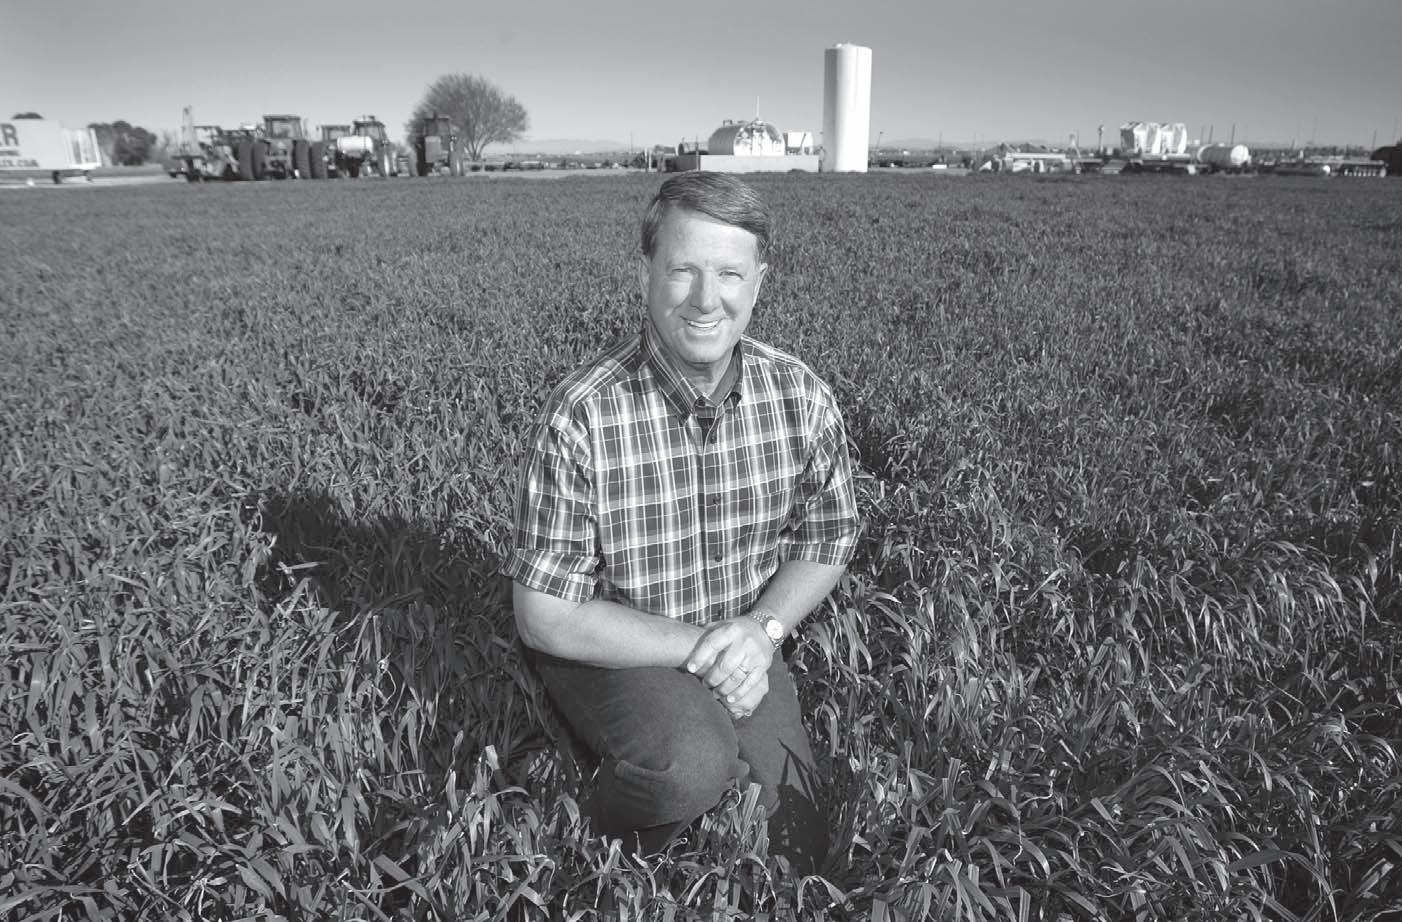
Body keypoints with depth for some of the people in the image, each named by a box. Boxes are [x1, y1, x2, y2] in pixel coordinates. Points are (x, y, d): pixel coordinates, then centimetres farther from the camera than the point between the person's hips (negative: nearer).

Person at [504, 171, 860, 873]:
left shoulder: (801, 397, -12)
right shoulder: (581, 416, -24)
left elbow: (826, 542, 3)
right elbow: (546, 617, -19)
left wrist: (761, 630, -15)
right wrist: (701, 648, -22)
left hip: (745, 644, 4)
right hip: (611, 651, -3)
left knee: (798, 853, 0)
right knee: (692, 759, -32)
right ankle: (599, 856, 0)